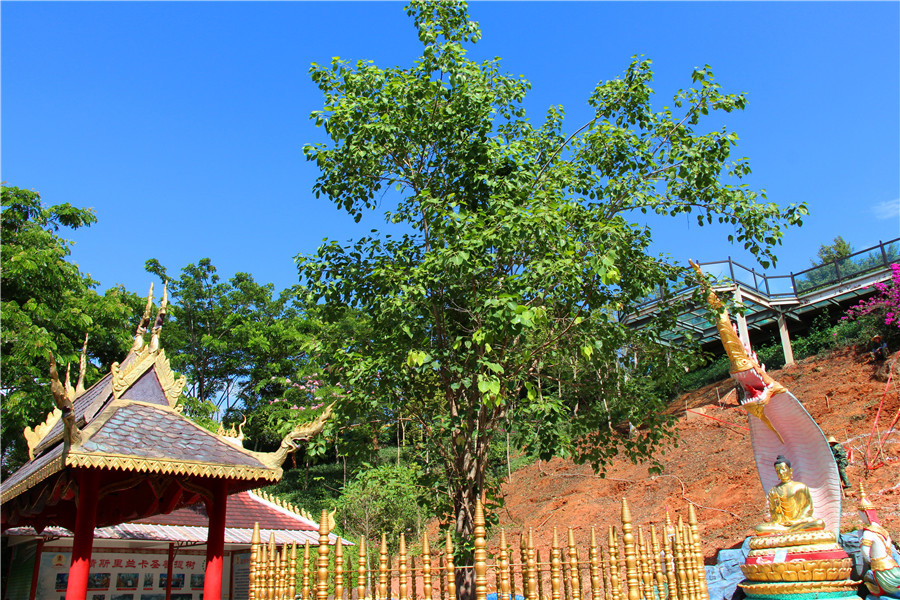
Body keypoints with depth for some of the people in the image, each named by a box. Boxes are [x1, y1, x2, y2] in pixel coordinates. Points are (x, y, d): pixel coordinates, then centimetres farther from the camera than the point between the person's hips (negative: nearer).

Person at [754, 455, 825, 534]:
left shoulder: (801, 487, 6)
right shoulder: (773, 491, 6)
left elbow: (808, 507, 3)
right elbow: (773, 512, 5)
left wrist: (799, 520, -12)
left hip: (801, 520, 0)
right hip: (783, 522, 0)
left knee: (820, 523, -32)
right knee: (758, 529, -26)